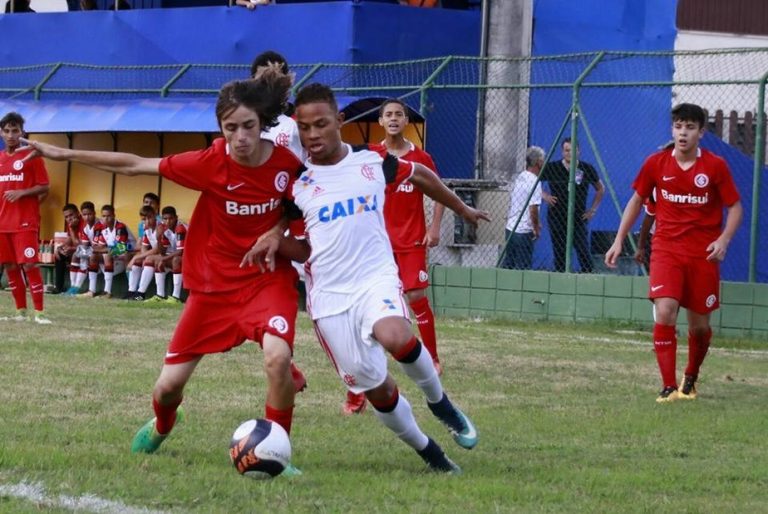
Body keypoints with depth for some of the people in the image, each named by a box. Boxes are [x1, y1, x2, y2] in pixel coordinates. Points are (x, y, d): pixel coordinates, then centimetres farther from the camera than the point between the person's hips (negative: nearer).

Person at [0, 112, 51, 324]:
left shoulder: (31, 156, -3)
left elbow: (44, 187, -4)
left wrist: (22, 192, -18)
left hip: (25, 223, -6)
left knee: (29, 265, -10)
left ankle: (39, 312, -8)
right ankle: (21, 311, 13)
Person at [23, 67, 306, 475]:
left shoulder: (286, 161, -15)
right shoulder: (210, 163, -18)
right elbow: (135, 165, -10)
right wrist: (65, 154, -8)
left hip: (269, 278, -1)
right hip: (213, 284, 1)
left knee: (278, 356, -31)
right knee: (169, 384, 7)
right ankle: (160, 428, 45)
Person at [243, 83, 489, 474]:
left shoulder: (373, 160, 2)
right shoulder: (296, 183, 4)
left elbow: (420, 176, 22)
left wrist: (463, 210, 32)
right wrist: (276, 242, -7)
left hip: (376, 278, -2)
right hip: (329, 295, 2)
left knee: (396, 338, -34)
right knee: (377, 390, 0)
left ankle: (438, 401, -5)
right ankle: (429, 454, 22)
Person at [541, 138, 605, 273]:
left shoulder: (587, 169, 1)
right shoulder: (552, 168, -2)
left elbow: (600, 189, 15)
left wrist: (593, 209, 8)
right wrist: (544, 196, -5)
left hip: (578, 219, 0)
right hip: (557, 218, 0)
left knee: (584, 252, -13)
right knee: (559, 254, 3)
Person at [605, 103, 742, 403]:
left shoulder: (715, 166, -5)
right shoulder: (656, 163, 0)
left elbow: (735, 207, 1)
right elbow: (637, 200, 13)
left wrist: (724, 239, -16)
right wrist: (619, 240, 9)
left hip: (703, 254, 0)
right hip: (666, 249, 0)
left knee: (699, 324, 7)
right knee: (665, 312, -19)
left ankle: (690, 379, 34)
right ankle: (669, 387, -16)